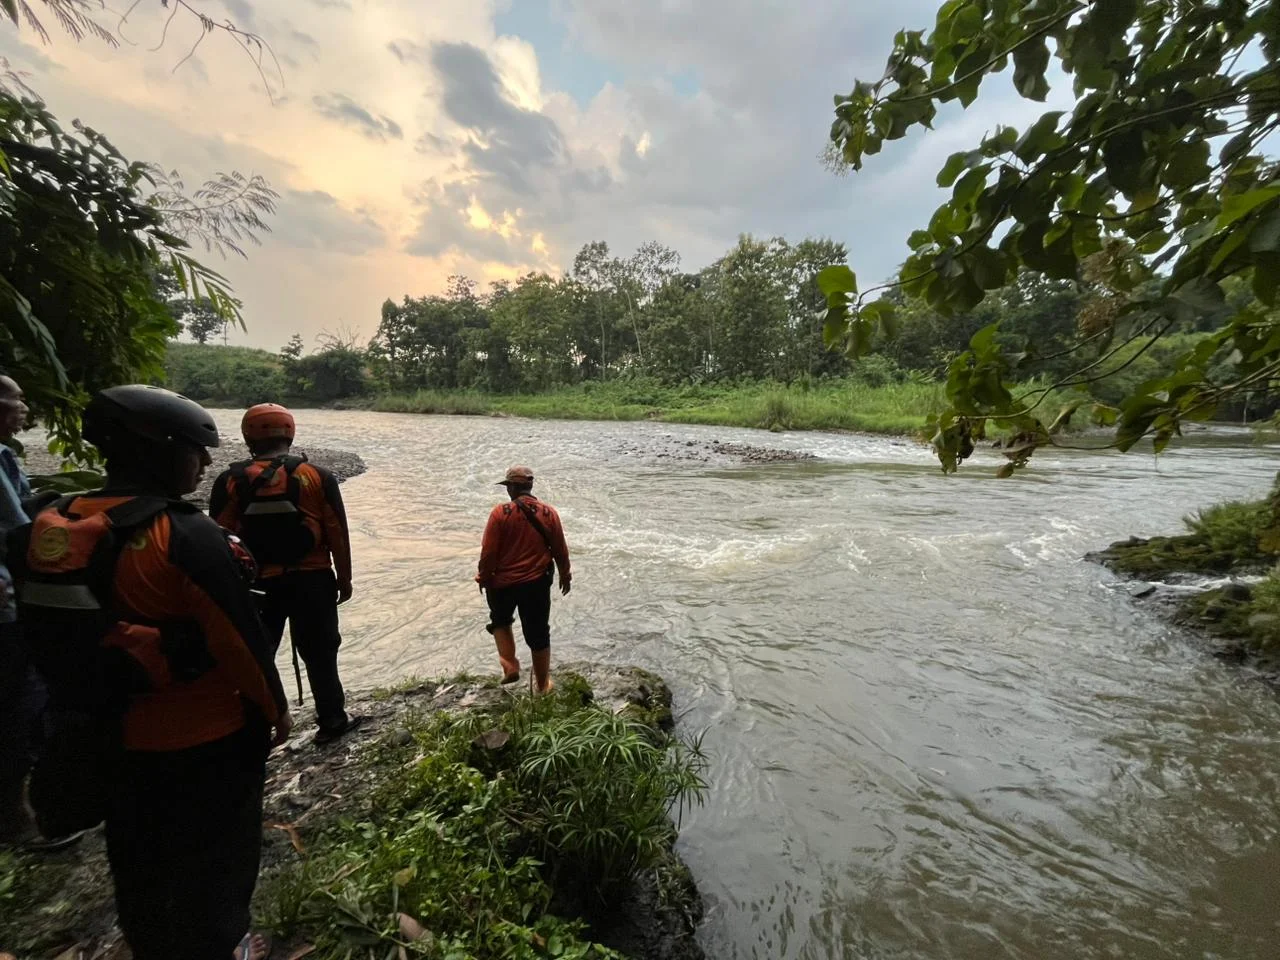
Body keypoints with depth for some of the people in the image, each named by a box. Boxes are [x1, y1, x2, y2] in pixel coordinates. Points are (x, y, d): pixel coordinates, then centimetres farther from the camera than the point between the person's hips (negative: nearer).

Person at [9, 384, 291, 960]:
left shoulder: (50, 531, -4)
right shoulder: (187, 535, -26)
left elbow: (44, 638, 6)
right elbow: (241, 638, -21)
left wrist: (89, 708, 19)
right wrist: (275, 707, -5)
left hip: (111, 738, 6)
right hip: (207, 738, -6)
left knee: (138, 863, 27)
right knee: (213, 854, 19)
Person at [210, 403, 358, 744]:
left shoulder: (231, 482, -3)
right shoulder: (317, 476, -5)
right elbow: (337, 535, -5)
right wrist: (344, 577, 5)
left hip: (256, 584, 1)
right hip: (312, 580, 0)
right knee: (319, 654, 12)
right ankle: (331, 720, 23)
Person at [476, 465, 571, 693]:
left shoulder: (500, 513, -14)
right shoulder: (549, 513, -7)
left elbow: (488, 552, -11)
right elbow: (560, 549, 0)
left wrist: (484, 578, 5)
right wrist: (565, 575, 15)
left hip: (503, 582, -1)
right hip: (537, 583, 1)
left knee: (500, 621, 29)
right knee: (538, 633, 15)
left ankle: (510, 665, 18)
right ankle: (542, 684, 27)